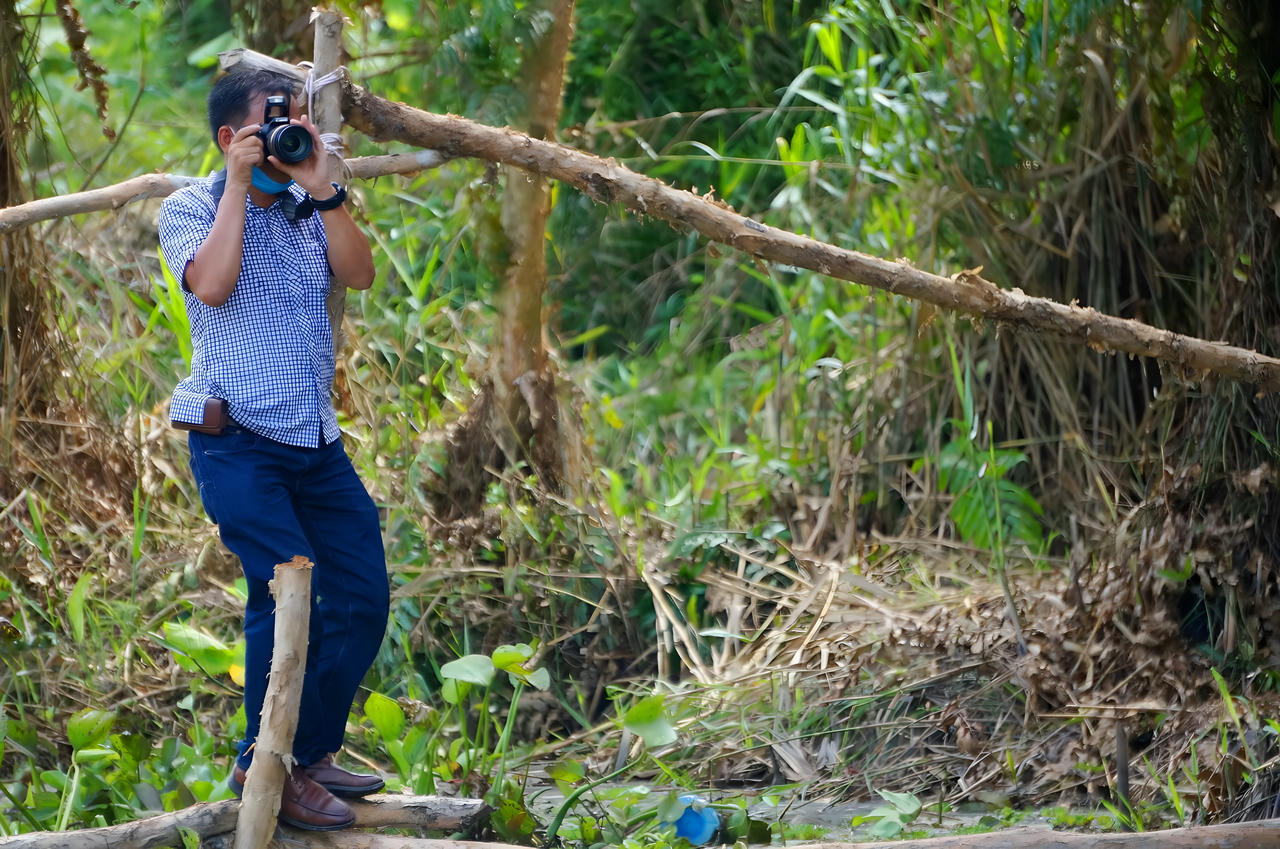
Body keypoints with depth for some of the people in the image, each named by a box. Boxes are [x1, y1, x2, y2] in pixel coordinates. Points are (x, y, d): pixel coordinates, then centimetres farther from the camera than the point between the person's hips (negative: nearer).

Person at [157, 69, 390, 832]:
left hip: (318, 443, 6)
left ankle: (311, 753, 19)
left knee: (363, 596, 4)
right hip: (237, 444, -6)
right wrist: (241, 185, -14)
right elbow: (212, 283, -19)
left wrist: (321, 187, -9)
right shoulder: (191, 209, 0)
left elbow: (359, 274, -2)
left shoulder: (308, 209, 14)